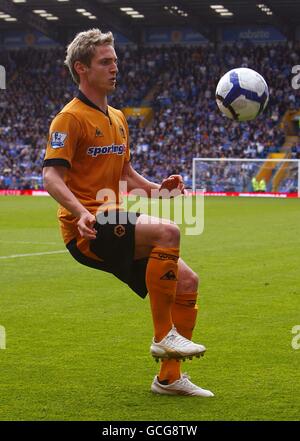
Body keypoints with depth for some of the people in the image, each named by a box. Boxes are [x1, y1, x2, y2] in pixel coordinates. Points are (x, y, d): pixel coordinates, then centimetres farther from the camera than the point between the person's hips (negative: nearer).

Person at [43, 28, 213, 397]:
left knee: (186, 281, 2)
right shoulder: (71, 118, -7)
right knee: (167, 231, -31)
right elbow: (51, 176, -16)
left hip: (115, 224, 9)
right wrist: (81, 213, -33)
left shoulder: (117, 118, 20)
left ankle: (169, 377, 11)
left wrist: (156, 188, 6)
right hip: (86, 229, -9)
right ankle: (163, 336, -21)